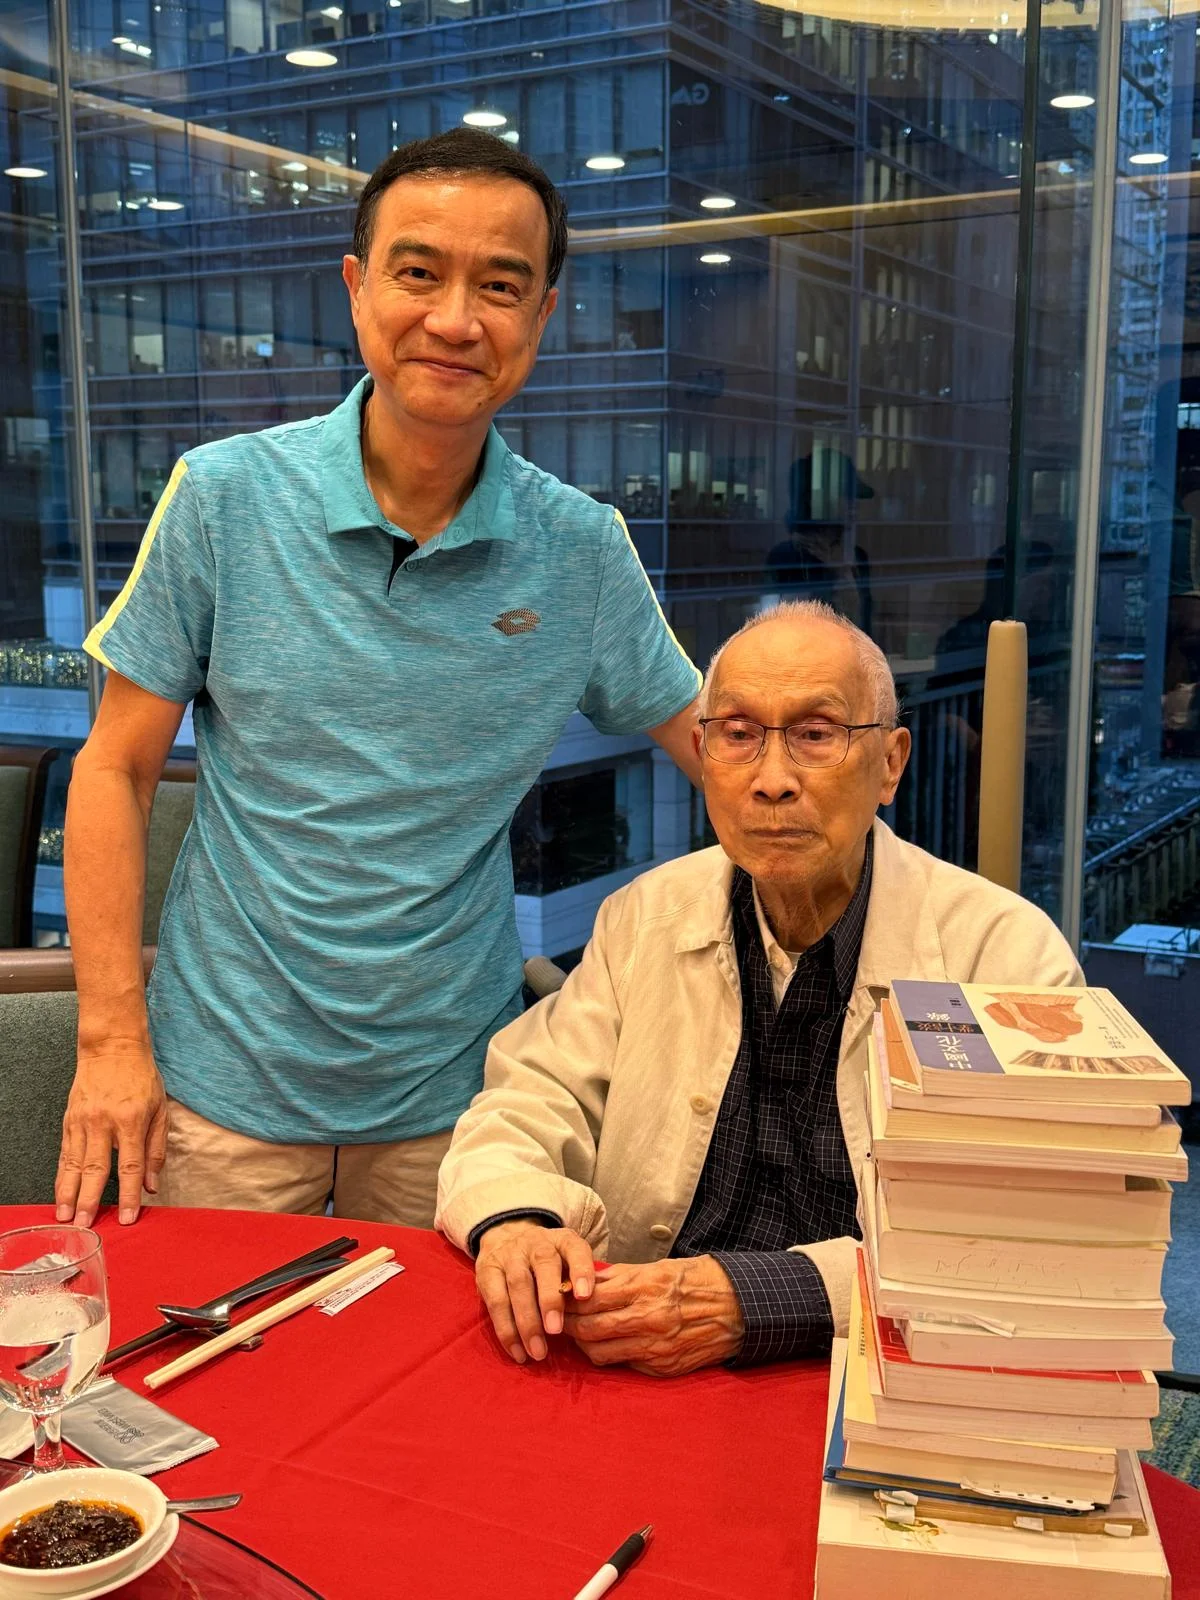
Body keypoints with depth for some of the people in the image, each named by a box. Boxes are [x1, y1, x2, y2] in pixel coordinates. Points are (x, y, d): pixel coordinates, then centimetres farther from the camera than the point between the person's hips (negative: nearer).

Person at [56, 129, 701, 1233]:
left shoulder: (584, 551, -5)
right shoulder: (225, 496, -9)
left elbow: (709, 737, 6)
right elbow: (117, 771, -4)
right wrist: (113, 1037, -8)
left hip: (450, 1085, 1)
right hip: (226, 1074, -1)